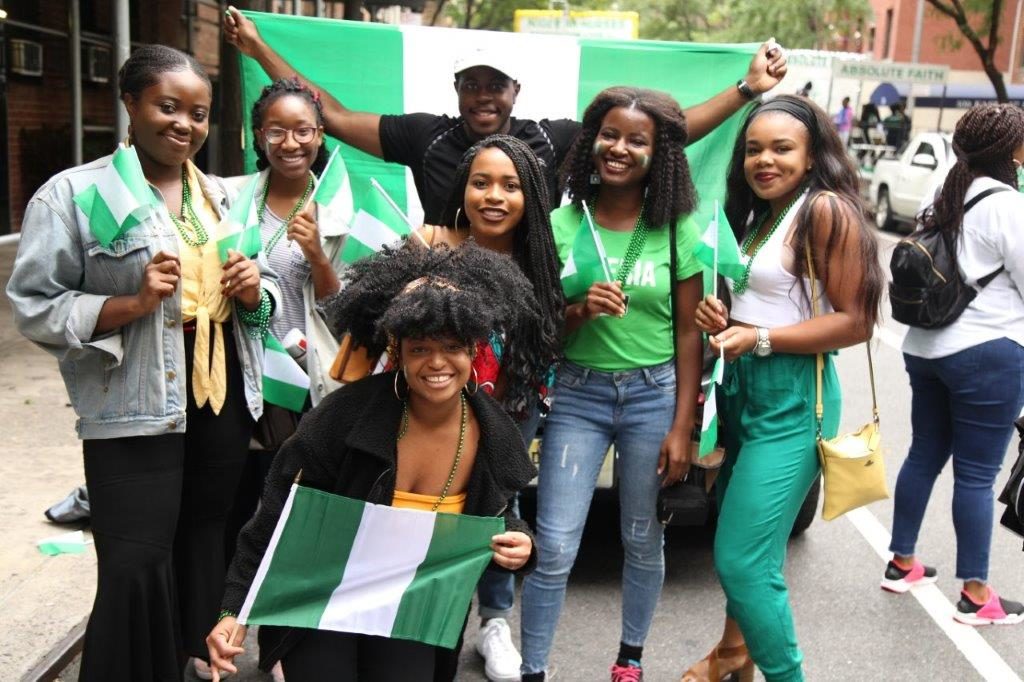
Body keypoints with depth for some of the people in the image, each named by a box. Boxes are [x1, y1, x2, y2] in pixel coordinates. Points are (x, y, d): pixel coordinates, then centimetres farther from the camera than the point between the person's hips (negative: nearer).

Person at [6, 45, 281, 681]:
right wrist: (132, 304, -21)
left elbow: (270, 291, 18)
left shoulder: (223, 195, 11)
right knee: (137, 573, -6)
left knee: (206, 554, 17)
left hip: (226, 401, 6)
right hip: (135, 413, -5)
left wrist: (255, 290, -5)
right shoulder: (72, 193, -6)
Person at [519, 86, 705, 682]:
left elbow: (689, 334, -1)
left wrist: (682, 428, -5)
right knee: (554, 547, -3)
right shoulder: (561, 223, 0)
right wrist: (581, 309, -19)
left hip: (654, 394, 0)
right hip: (577, 394, 0)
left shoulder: (677, 230, -2)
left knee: (643, 542, 11)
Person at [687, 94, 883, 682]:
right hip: (743, 390, 8)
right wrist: (722, 318, 1)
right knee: (741, 548, 19)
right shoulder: (755, 214, 13)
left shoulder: (827, 210, -13)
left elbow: (856, 322, -17)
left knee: (743, 561, -10)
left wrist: (759, 338, -22)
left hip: (792, 399, -8)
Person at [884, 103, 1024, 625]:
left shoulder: (943, 200, 11)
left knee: (924, 455, 16)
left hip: (925, 347, 8)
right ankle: (975, 594, 9)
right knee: (976, 473, -1)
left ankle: (901, 564, 26)